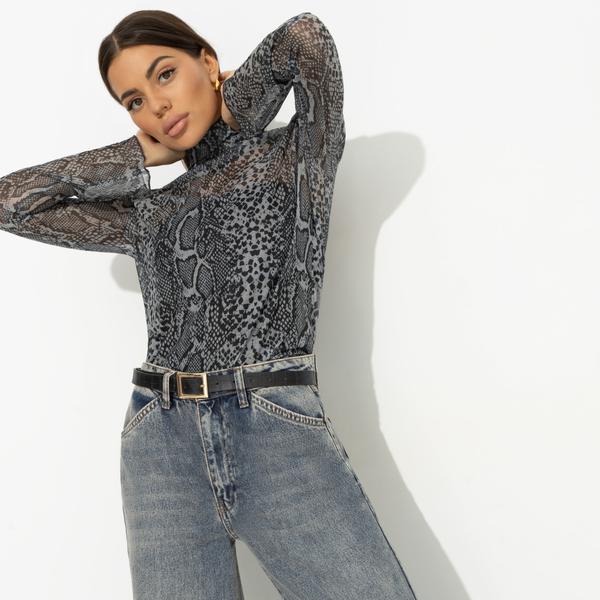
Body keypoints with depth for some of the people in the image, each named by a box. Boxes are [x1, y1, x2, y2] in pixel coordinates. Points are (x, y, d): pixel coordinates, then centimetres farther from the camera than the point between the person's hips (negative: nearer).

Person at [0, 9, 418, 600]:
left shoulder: (294, 158, 9)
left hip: (281, 428, -2)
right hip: (162, 440, 3)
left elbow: (306, 38, -4)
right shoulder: (146, 213, 16)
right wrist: (142, 156, 14)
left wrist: (230, 112, 12)